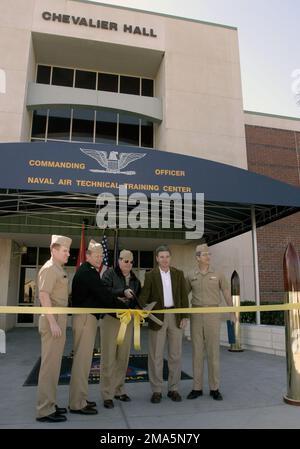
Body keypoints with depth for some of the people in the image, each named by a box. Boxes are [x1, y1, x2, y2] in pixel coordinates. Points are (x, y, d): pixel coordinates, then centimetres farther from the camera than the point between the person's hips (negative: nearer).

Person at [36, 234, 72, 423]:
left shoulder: (59, 269, 15)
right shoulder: (49, 268, -13)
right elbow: (44, 296, -21)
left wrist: (59, 322, 16)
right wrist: (53, 322, -24)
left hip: (59, 319, 10)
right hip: (53, 320, -10)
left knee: (54, 363, 15)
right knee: (49, 363, -4)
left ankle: (50, 403, 25)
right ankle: (45, 410, 5)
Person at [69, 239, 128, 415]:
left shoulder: (88, 271, 16)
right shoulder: (88, 273, -15)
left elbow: (100, 296, 17)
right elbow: (105, 296, -19)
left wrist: (116, 312, 12)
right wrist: (126, 309, -12)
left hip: (87, 317, 10)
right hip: (86, 317, -10)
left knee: (83, 359, 16)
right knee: (83, 359, -3)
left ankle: (79, 399, 26)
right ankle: (77, 403, 6)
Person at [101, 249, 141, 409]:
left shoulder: (135, 279, 12)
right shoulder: (109, 273, -2)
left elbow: (138, 298, 15)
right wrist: (123, 292, -25)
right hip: (111, 318, -5)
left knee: (123, 357, 10)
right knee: (109, 357, -1)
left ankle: (119, 389, 25)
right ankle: (107, 394, 8)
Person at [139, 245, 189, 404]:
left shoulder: (178, 274, 6)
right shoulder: (150, 275, 0)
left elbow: (183, 296, 6)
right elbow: (144, 295, -6)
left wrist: (184, 316, 0)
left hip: (175, 316, 2)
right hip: (157, 317, -2)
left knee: (175, 355, 8)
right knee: (156, 355, 4)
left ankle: (173, 389, 22)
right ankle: (156, 390, 16)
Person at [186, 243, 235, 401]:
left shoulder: (218, 275, 2)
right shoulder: (190, 276, 5)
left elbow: (227, 294, 6)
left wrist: (232, 313, 1)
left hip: (213, 315, -1)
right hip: (196, 315, 1)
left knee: (213, 351, 2)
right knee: (197, 351, 5)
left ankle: (214, 388, 13)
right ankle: (197, 388, 14)